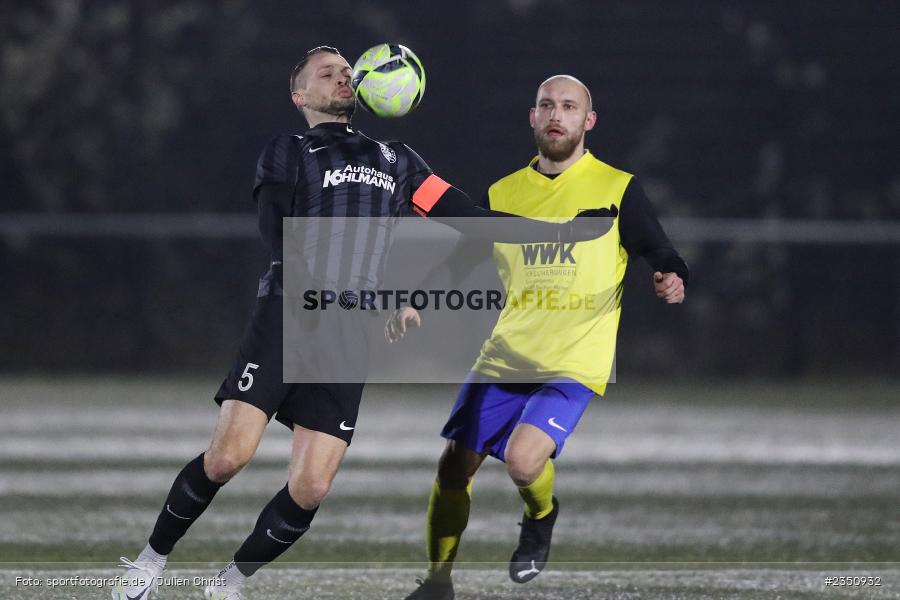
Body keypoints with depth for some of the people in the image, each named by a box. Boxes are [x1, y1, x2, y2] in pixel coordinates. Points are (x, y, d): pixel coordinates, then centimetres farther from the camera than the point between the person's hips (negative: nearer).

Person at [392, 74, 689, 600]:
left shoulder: (617, 189, 0)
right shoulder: (504, 193, 10)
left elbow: (666, 261, -1)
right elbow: (456, 264, 15)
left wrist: (673, 283, -24)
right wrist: (414, 304, -1)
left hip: (573, 364, -4)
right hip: (504, 358, 4)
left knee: (522, 460, -24)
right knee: (454, 467, 0)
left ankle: (542, 518, 11)